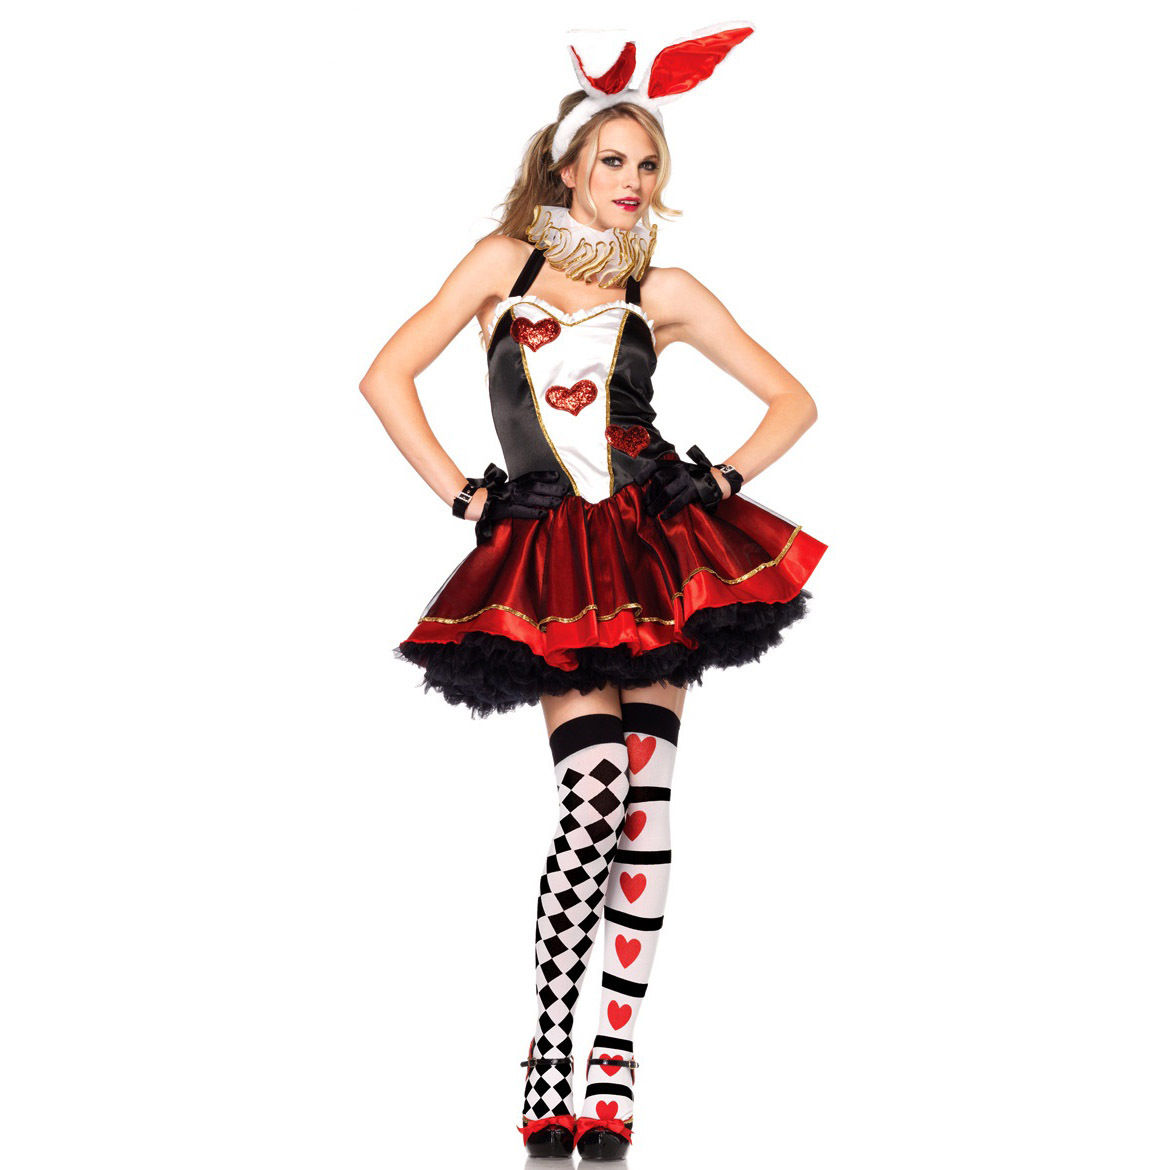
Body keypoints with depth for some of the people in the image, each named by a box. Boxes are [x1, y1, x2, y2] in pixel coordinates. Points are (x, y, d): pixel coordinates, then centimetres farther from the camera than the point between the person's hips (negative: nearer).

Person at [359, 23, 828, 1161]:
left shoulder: (663, 290, 10)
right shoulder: (505, 261, 7)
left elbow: (793, 400, 15)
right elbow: (386, 377, 4)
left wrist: (723, 477, 2)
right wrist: (461, 493, -1)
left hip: (659, 549, 2)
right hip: (551, 562, -2)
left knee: (643, 795, -4)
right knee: (595, 793, -16)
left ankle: (616, 1067, 4)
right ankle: (548, 1060, -5)